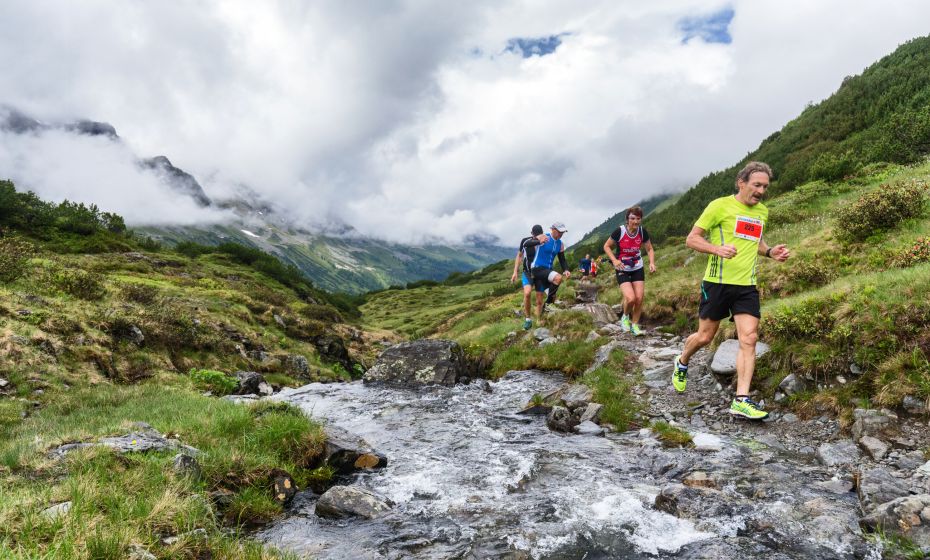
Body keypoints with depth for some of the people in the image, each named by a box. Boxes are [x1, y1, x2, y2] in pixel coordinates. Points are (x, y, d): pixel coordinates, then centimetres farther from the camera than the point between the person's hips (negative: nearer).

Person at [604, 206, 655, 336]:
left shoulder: (642, 231, -9)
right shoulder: (620, 231, -19)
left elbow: (649, 249, 4)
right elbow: (607, 246, -7)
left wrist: (652, 263, -14)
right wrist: (614, 260, -22)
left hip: (638, 269, 3)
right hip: (622, 270, -3)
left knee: (639, 298, -3)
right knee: (630, 298, -19)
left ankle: (635, 325, 18)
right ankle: (625, 317, 14)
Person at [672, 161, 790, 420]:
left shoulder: (762, 211, 13)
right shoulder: (720, 206, -7)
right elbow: (692, 238, -7)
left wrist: (770, 251, 8)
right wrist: (718, 249, -25)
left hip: (747, 285, 5)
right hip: (717, 282, -5)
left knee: (749, 339, -7)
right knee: (705, 337, 6)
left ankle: (741, 400, -6)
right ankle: (682, 363, 37)